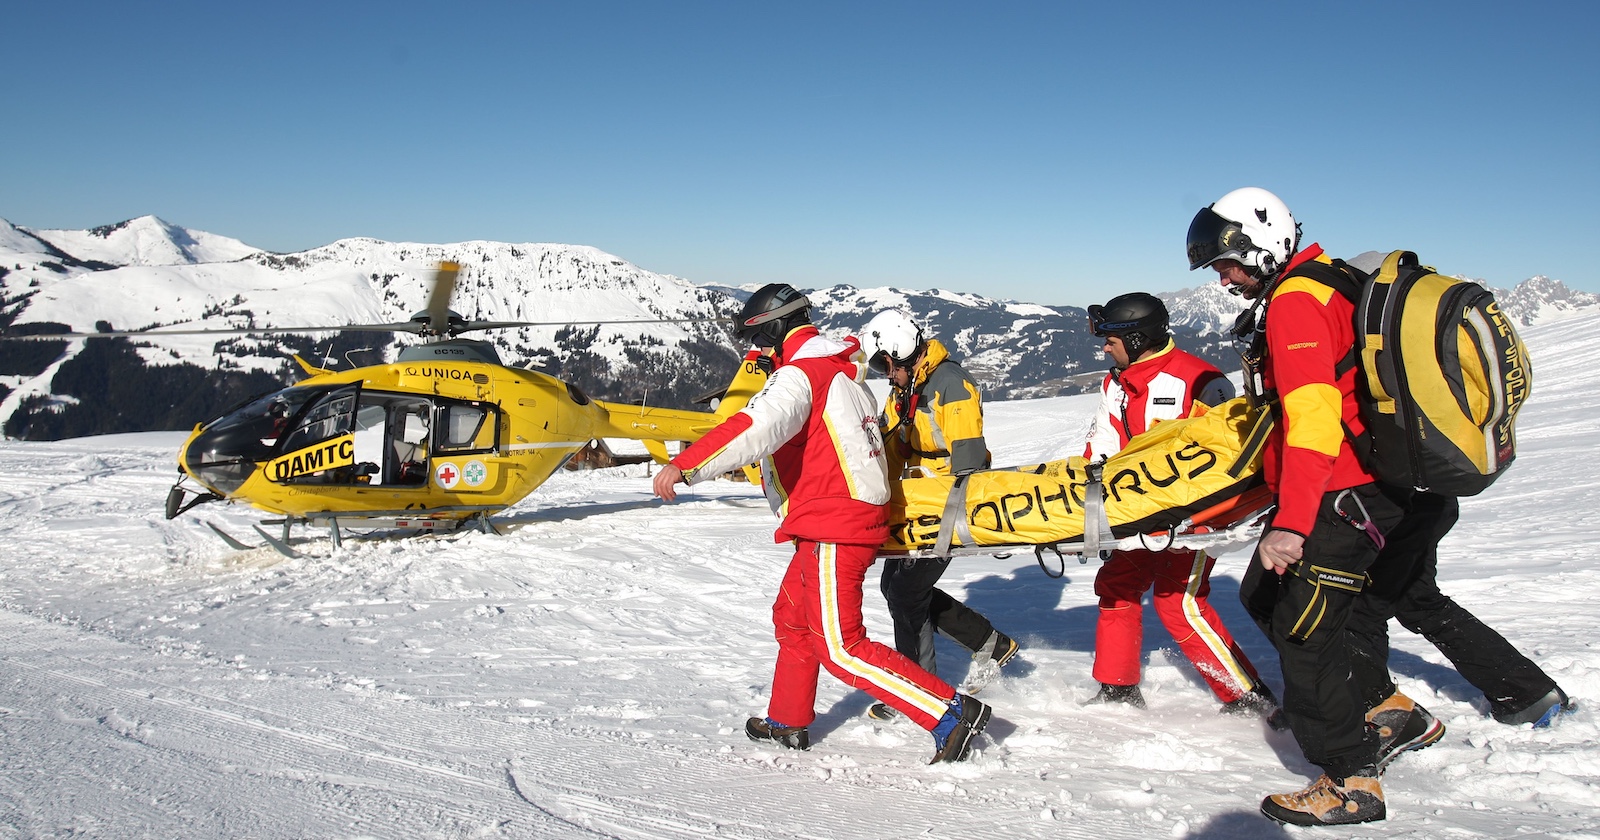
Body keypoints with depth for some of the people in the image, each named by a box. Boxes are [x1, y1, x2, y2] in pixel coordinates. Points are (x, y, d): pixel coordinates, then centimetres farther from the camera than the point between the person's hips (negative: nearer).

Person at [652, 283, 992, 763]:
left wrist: (685, 466, -35)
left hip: (832, 528, -10)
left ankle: (954, 714, -7)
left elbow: (757, 428, -32)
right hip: (856, 518, 10)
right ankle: (788, 724, 36)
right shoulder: (842, 370, 14)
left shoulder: (798, 374, -15)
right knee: (793, 620, 23)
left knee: (840, 648, -6)